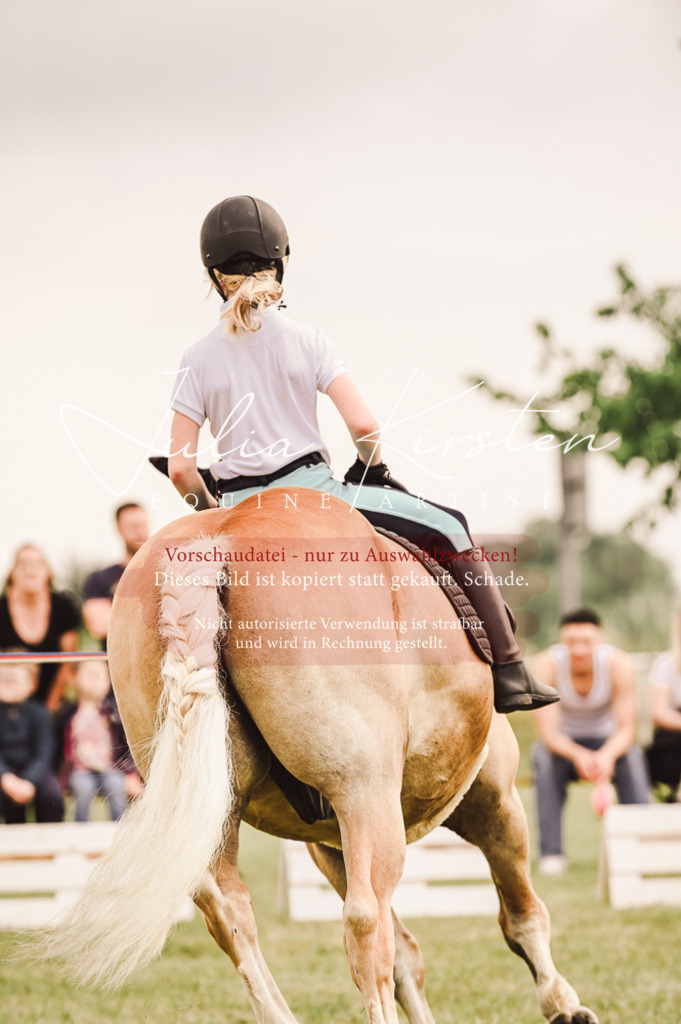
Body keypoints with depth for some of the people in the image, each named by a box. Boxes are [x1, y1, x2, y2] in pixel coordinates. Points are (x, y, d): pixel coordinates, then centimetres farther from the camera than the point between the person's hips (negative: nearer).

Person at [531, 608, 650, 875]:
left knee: (633, 756, -31)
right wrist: (578, 755, -47)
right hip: (564, 745, 0)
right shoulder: (546, 665, -25)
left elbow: (627, 730, -22)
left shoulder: (619, 665, -23)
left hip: (607, 744, 0)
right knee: (543, 755, -33)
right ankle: (551, 853, -33)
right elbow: (547, 733, -27)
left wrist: (607, 755, -45)